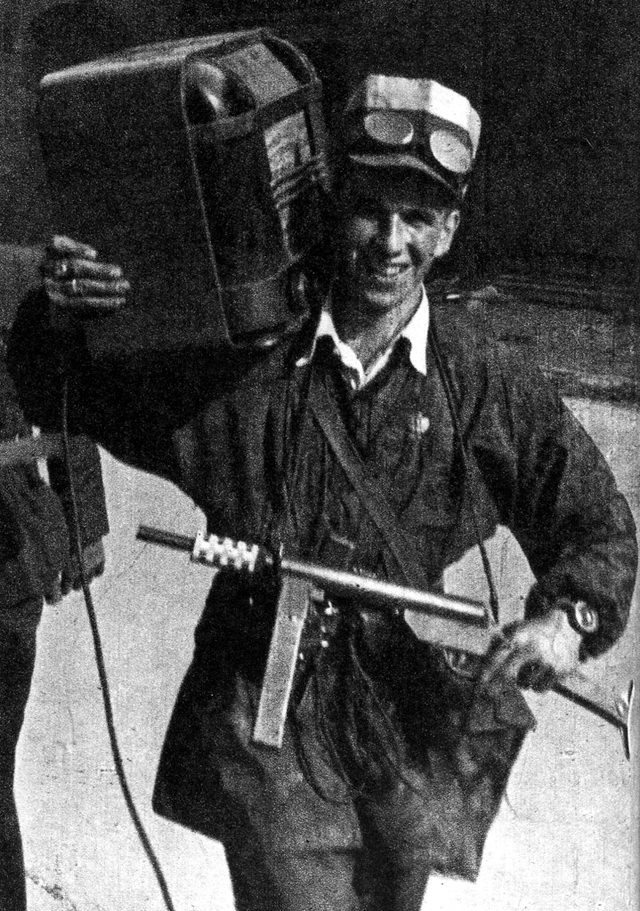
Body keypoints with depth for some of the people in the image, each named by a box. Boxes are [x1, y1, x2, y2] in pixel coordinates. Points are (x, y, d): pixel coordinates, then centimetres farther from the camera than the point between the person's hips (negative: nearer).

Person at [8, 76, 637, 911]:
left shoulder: (489, 387, -9)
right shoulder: (237, 350, -9)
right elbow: (69, 401, 2)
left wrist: (567, 615, -20)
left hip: (415, 728, 2)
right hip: (265, 723, -1)